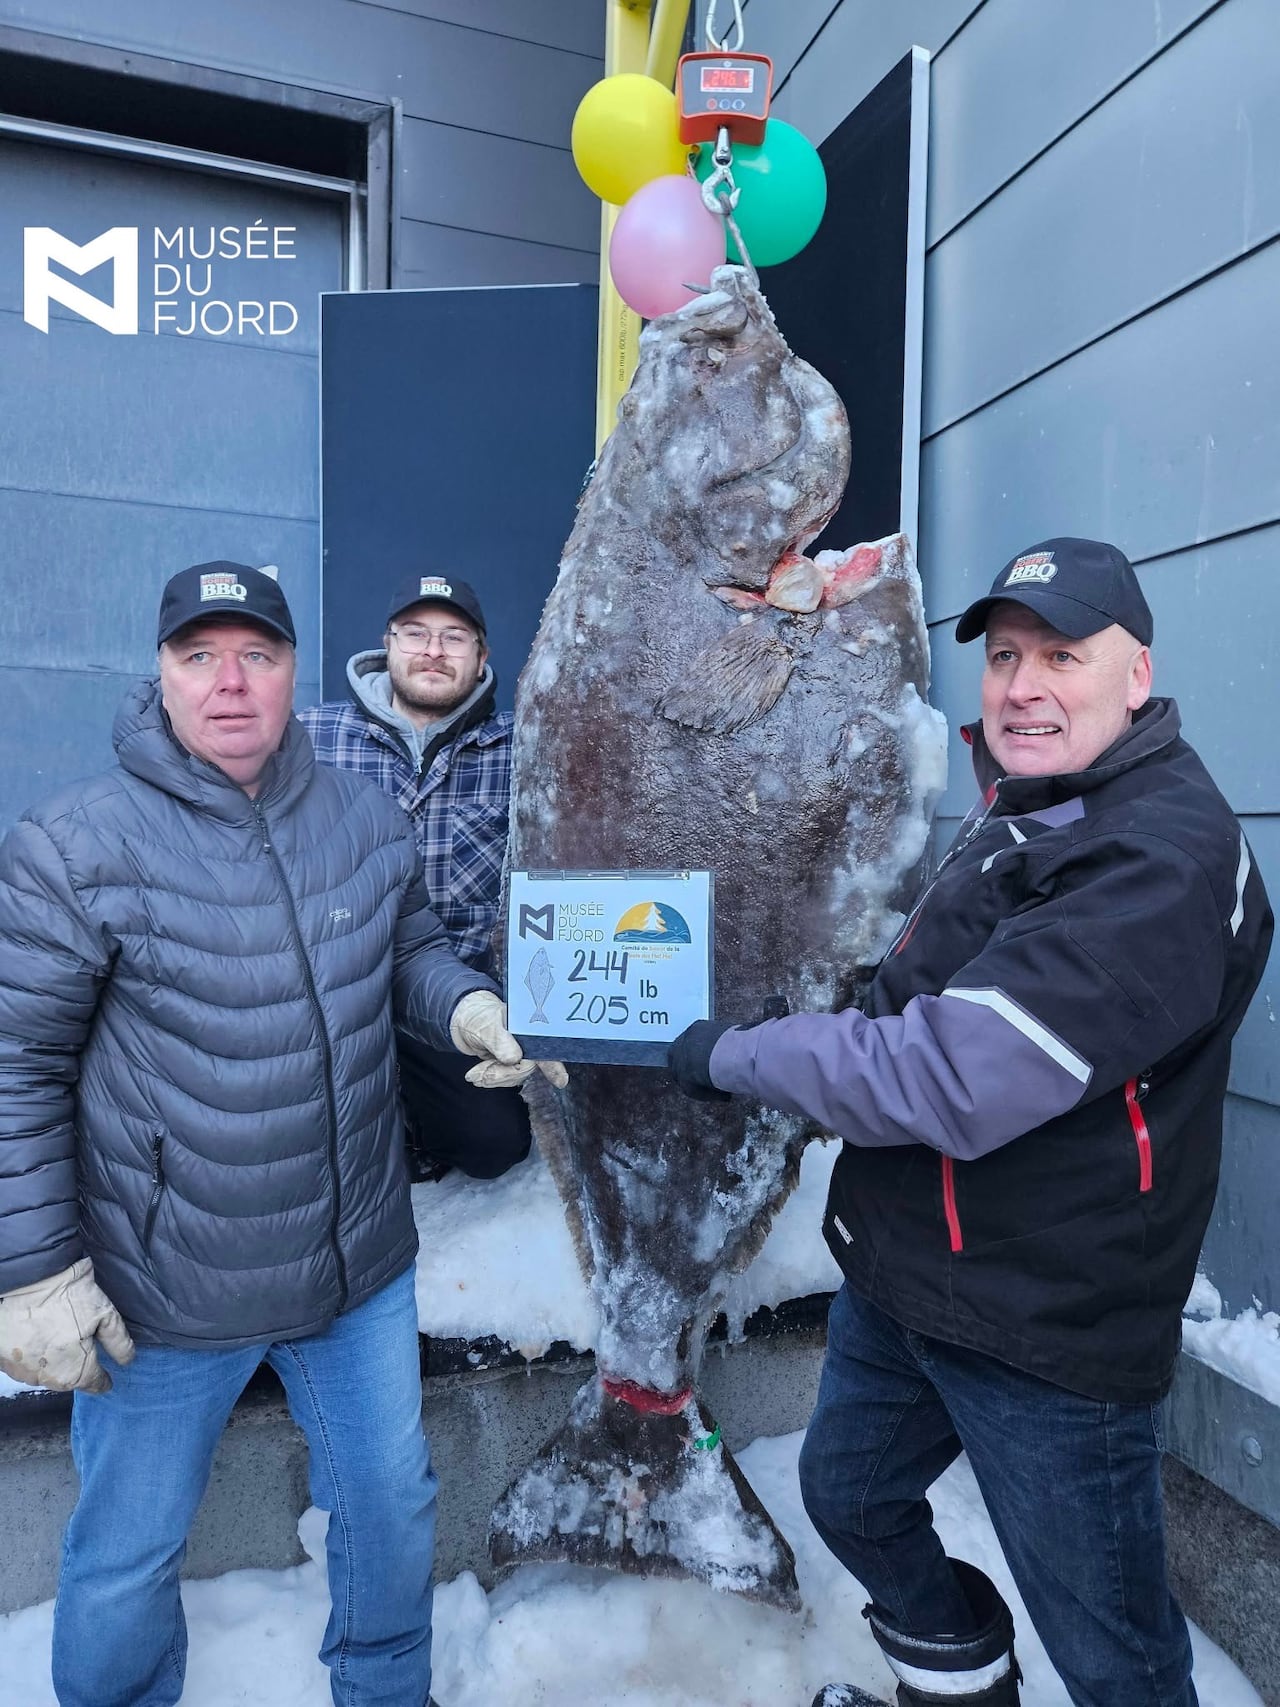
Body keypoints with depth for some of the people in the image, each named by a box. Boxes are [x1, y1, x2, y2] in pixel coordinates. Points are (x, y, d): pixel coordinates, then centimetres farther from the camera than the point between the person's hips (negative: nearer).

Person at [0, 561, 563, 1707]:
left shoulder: (368, 819, -4)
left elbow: (413, 949, 9)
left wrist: (468, 1006, -13)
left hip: (363, 1266, 4)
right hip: (163, 1292, -3)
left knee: (393, 1508, 23)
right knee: (126, 1560, 20)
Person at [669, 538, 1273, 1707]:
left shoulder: (1164, 858, -24)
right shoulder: (1016, 812, 7)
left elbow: (951, 1079, -31)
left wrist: (735, 1054, -19)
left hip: (1046, 1332, -9)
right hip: (898, 1274, 9)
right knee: (846, 1494, 26)